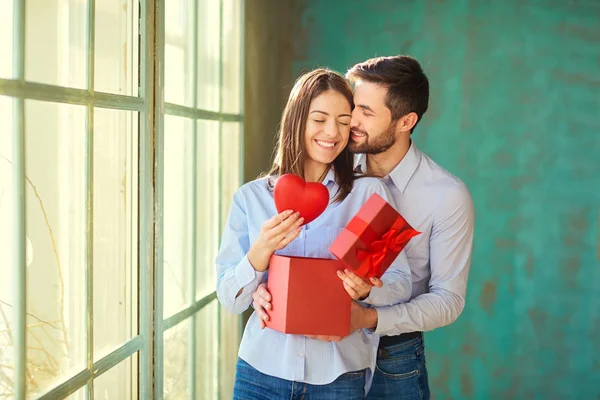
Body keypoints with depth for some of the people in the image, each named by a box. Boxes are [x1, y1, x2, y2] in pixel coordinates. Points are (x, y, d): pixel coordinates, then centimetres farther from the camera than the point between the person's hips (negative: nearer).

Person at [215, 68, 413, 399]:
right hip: (261, 372, 1)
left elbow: (401, 284, -2)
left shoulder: (370, 193, -1)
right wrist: (262, 250, -19)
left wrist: (366, 290, -23)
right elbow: (230, 300, -2)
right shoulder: (250, 197, 1)